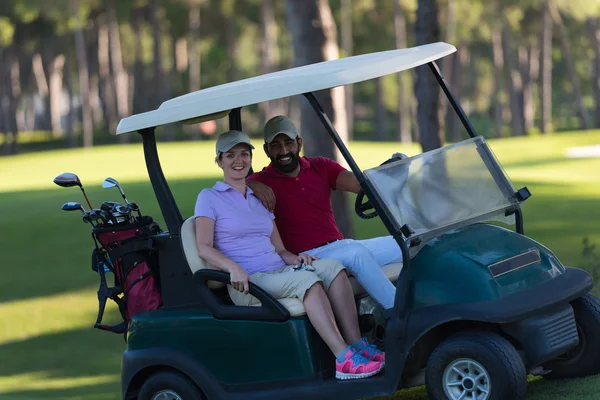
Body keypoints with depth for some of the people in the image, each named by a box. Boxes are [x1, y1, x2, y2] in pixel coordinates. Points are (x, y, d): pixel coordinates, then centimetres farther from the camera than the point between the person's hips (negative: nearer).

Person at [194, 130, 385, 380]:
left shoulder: (260, 199, 24)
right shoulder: (209, 197, 5)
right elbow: (204, 247, -7)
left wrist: (294, 258, -3)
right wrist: (234, 268, -24)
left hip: (279, 273, 6)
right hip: (246, 284, -6)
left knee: (332, 267, -21)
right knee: (307, 280, -33)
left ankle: (358, 346, -30)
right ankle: (344, 360, -43)